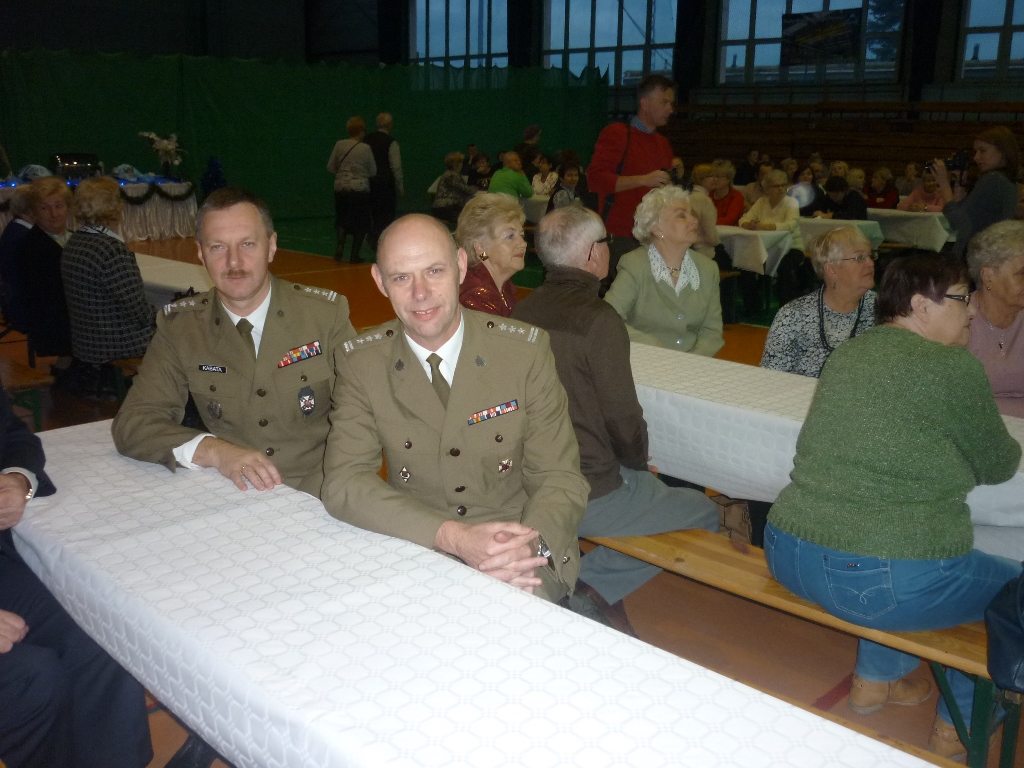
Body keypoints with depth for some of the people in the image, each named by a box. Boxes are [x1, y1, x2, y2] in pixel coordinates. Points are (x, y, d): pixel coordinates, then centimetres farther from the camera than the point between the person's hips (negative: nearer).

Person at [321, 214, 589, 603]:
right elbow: (343, 483, -13)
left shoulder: (526, 350, -7)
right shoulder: (360, 363, -5)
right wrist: (453, 537, -28)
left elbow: (560, 478, -5)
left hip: (521, 564, -1)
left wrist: (529, 545, -29)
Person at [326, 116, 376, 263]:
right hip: (360, 189, -3)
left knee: (342, 219, 17)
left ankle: (340, 244, -6)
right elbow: (373, 172, -1)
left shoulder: (339, 145, -1)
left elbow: (330, 167, 6)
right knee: (361, 223, 9)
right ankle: (354, 255, 7)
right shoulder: (365, 148, -9)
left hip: (341, 188, 3)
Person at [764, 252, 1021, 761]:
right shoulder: (954, 369, -11)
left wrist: (979, 436, 23)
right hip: (883, 583, -7)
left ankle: (875, 680, 43)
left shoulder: (847, 355, 10)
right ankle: (957, 729, 31)